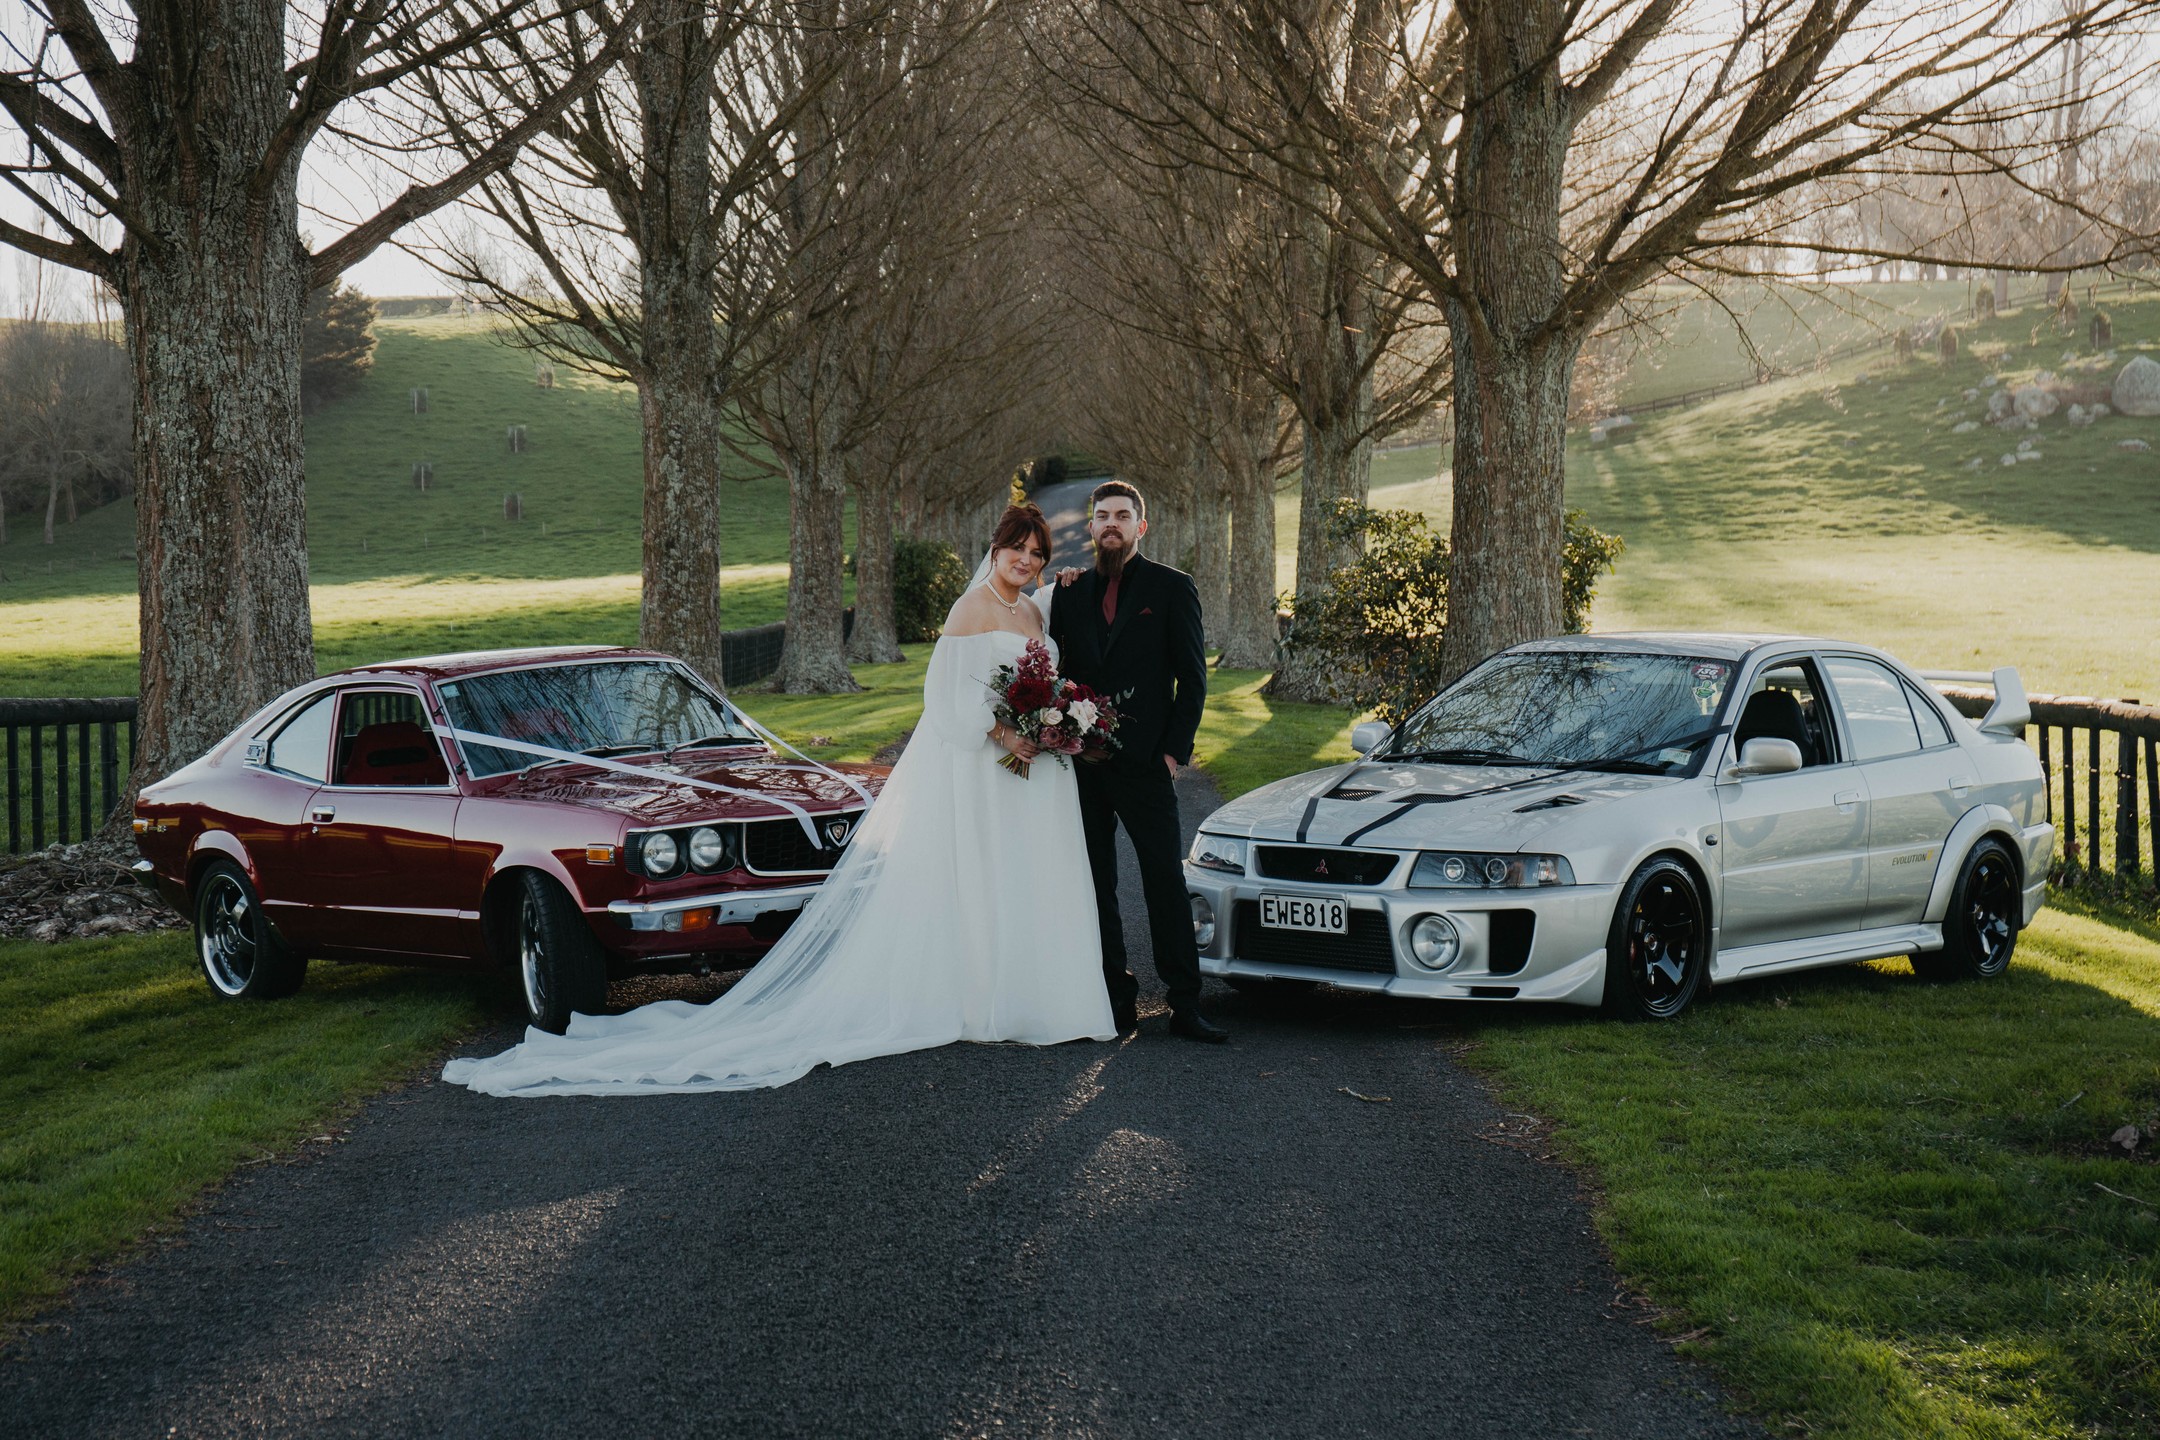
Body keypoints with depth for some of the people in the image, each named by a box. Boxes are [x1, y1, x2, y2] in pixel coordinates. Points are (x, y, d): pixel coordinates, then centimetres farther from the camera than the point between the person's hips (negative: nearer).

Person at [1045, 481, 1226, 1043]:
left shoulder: (1171, 588, 1)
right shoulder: (1072, 593, 12)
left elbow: (1192, 677, -1)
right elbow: (1057, 673, 14)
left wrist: (1175, 749, -9)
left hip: (1143, 763, -4)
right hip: (1082, 762, 4)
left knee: (1165, 881, -5)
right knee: (1096, 885, 7)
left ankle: (1185, 1004, -2)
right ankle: (1117, 1001, 15)